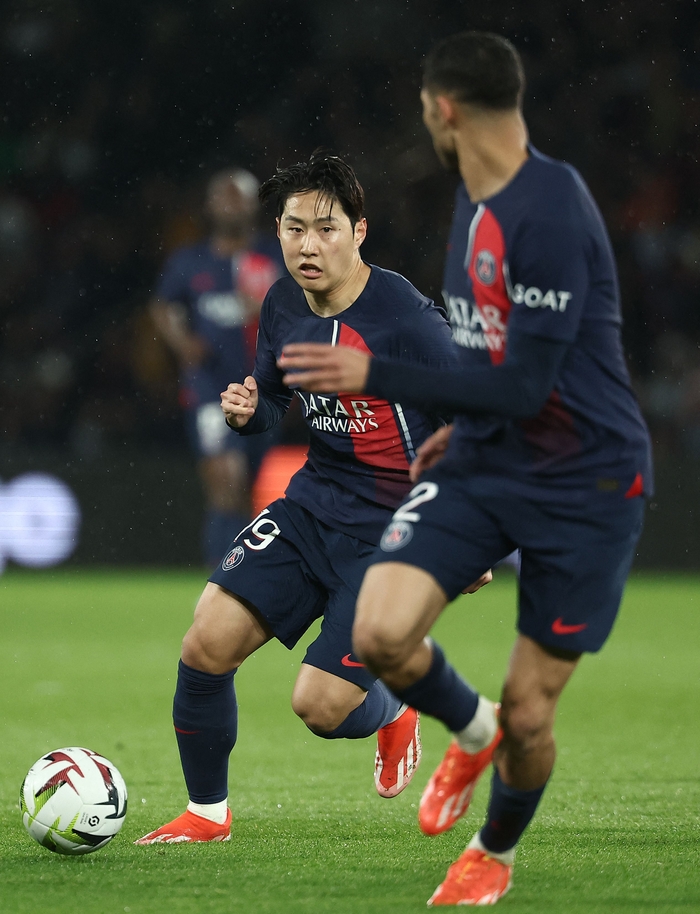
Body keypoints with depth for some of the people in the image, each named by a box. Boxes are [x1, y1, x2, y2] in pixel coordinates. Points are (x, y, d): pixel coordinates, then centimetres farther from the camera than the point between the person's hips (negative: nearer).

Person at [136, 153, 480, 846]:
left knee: (318, 706, -12)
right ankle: (206, 813, 11)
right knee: (206, 644, -9)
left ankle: (392, 712, 27)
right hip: (311, 504, 6)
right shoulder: (284, 306, 1)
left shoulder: (406, 320, -20)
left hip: (396, 530, -6)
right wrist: (246, 410, -7)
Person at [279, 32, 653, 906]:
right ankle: (469, 733, 17)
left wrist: (373, 376, -24)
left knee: (527, 711, 0)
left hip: (583, 482, -7)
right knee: (379, 634, -16)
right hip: (485, 463, 7)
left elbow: (524, 383, -25)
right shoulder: (474, 198, 6)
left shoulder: (550, 210, -23)